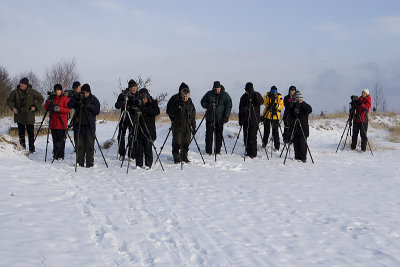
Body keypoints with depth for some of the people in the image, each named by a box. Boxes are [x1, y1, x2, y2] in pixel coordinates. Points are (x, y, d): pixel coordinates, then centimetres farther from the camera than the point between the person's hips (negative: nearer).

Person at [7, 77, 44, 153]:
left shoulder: (32, 92, -4)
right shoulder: (15, 92, -1)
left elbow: (41, 99, 6)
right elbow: (9, 100, 10)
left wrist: (35, 107, -5)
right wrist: (13, 108, -5)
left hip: (29, 116, -1)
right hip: (19, 115, 1)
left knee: (31, 133, 1)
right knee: (21, 132, 3)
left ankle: (32, 148, 9)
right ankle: (22, 147, 12)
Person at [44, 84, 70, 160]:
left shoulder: (65, 98, 1)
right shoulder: (52, 98, 16)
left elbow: (68, 109, -8)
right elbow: (46, 108, 10)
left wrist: (59, 109, -20)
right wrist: (49, 100, -5)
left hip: (61, 123, -5)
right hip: (53, 122, 5)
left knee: (61, 140, -6)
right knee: (55, 140, 8)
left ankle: (60, 156, -4)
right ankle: (55, 155, 13)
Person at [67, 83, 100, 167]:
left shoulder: (93, 99, 5)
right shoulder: (78, 98, 7)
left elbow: (97, 111, -1)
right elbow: (69, 106, -4)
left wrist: (89, 106, -17)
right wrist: (75, 98, -17)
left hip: (89, 126, -1)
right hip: (79, 125, 1)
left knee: (89, 145, -3)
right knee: (79, 145, 2)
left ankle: (89, 163, 2)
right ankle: (80, 163, 9)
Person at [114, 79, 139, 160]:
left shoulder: (138, 95, 2)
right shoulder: (123, 95, 0)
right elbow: (117, 106, -5)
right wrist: (123, 101, -23)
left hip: (133, 118, 0)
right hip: (124, 118, 0)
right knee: (121, 135, 0)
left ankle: (132, 155, 4)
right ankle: (122, 154, 14)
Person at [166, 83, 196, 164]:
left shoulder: (189, 101, 9)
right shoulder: (175, 99, -5)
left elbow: (193, 114, 15)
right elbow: (169, 110, 1)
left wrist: (194, 126, 13)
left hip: (187, 125, 4)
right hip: (177, 124, -4)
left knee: (186, 141, 7)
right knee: (177, 141, -5)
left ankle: (184, 156, 20)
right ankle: (176, 158, 5)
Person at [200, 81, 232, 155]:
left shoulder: (225, 95, 0)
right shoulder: (209, 94, 5)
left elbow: (228, 106, -2)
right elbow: (202, 102, 12)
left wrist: (226, 116, -12)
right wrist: (207, 105, -11)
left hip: (220, 119, -1)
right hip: (209, 118, 1)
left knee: (219, 135, 1)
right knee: (209, 134, 2)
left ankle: (217, 151, 9)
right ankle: (208, 151, 8)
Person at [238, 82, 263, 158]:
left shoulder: (257, 95, 0)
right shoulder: (244, 97, 9)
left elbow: (261, 102, -21)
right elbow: (240, 109, 13)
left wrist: (255, 95, -32)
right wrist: (240, 120, 10)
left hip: (254, 120, -4)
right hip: (246, 120, 4)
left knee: (253, 136, -8)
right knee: (246, 137, 6)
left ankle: (253, 153, -2)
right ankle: (248, 152, 15)